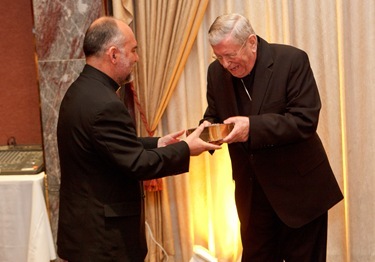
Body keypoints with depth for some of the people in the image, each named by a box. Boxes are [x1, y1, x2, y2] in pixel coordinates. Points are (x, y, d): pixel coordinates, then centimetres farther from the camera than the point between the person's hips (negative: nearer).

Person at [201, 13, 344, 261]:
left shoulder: (292, 60, -16)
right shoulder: (217, 72, -1)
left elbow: (305, 120, -22)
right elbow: (214, 114, 10)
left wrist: (252, 127, -32)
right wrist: (207, 128, -15)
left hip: (298, 186, -4)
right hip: (251, 191, 5)